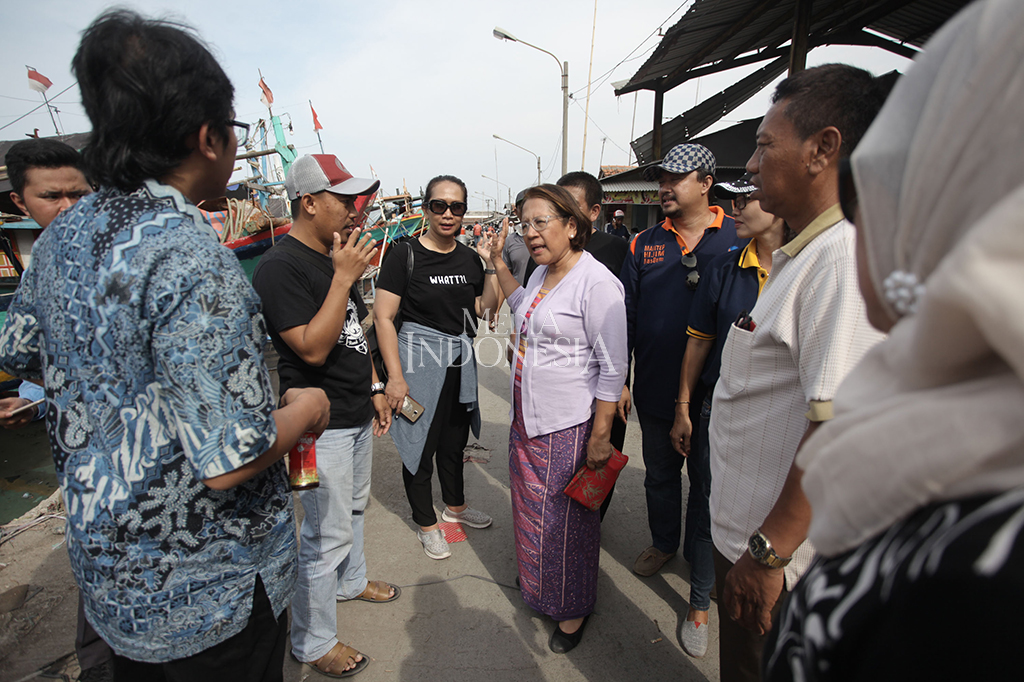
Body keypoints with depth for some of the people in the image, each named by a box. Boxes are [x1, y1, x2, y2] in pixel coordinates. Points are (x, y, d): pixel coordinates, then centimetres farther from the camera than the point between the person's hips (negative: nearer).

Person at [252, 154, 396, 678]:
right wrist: (344, 278, -26)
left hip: (356, 414, 9)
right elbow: (312, 349, -27)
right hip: (321, 424, -9)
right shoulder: (281, 267, -20)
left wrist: (373, 388, 15)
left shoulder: (336, 257, 9)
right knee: (326, 535, 4)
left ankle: (350, 580, 50)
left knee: (353, 507, 26)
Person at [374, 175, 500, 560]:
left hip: (460, 362, 5)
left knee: (454, 440, 21)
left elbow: (485, 309, 3)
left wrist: (492, 263, -7)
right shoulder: (405, 255, -11)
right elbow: (383, 317, -13)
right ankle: (426, 523, 31)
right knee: (421, 444, 9)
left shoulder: (469, 258, 4)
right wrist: (395, 376, -17)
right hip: (419, 361, -5)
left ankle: (455, 506, 45)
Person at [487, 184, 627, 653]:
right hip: (526, 420, 8)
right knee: (531, 509, 24)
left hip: (568, 427, -8)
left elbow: (613, 367, -18)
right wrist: (499, 263, 23)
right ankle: (536, 583, 50)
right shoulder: (542, 272, 7)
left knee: (567, 521, 10)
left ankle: (574, 608, 35)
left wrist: (600, 436, -18)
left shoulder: (596, 283, -19)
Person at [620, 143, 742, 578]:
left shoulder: (739, 240, -4)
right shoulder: (644, 245, 3)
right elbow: (626, 315, 4)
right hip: (655, 389, 3)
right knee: (660, 473, 19)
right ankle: (663, 543, 42)